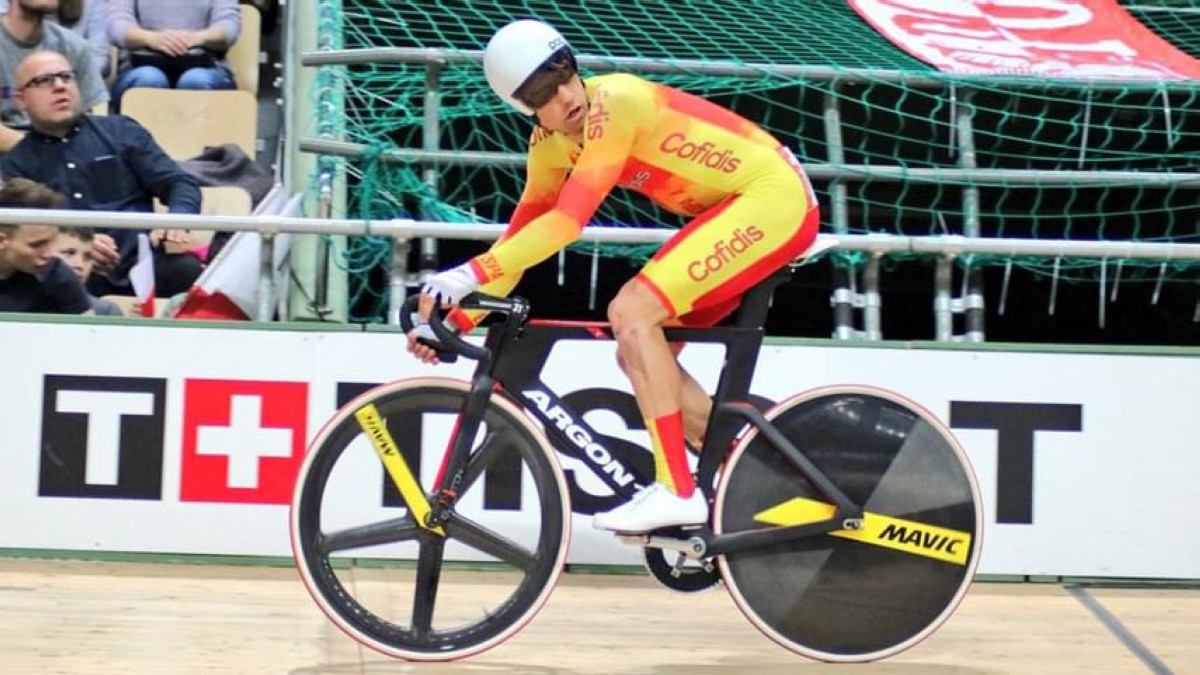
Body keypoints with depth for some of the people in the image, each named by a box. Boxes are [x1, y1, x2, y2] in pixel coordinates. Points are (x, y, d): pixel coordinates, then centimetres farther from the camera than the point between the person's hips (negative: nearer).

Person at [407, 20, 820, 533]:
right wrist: (454, 319, -3)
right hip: (737, 209, 9)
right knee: (638, 353, 6)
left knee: (631, 313, -20)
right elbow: (521, 236, 6)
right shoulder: (550, 142, 2)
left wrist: (470, 274, -33)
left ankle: (677, 491, -18)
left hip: (776, 195, -9)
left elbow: (568, 220, -29)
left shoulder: (616, 102, -23)